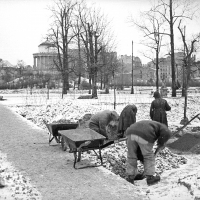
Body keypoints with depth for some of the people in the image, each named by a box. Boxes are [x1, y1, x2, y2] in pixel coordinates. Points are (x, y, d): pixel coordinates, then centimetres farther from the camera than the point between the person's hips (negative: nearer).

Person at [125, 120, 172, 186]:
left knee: (131, 156, 22)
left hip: (131, 133, 5)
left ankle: (130, 177, 29)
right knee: (149, 156, 17)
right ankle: (149, 177, 25)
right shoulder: (161, 126, 27)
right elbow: (167, 133, 3)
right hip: (144, 136, -5)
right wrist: (161, 144, 15)